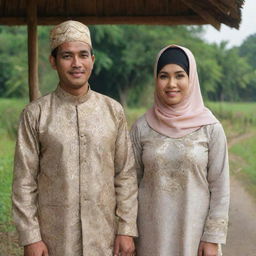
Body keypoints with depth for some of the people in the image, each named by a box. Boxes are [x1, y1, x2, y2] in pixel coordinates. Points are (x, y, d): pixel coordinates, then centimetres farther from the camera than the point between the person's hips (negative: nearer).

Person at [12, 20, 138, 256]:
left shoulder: (113, 110, 3)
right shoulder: (36, 113, -3)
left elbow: (126, 174, 3)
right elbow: (24, 182, -3)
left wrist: (127, 229, -1)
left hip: (104, 236, 2)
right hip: (54, 237, -1)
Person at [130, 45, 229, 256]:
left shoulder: (210, 128, -6)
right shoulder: (142, 127, -2)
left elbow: (220, 187, -4)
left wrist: (213, 238, -7)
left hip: (194, 228, -1)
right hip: (152, 230, 1)